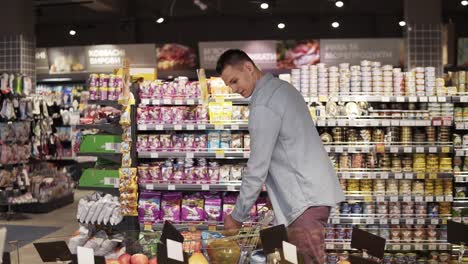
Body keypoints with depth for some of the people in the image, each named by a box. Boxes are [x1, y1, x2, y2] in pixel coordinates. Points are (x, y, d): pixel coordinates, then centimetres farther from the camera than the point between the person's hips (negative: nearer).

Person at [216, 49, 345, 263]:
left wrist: (237, 216, -6)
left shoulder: (263, 106, -16)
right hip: (315, 191, 10)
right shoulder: (283, 87, 14)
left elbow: (258, 167, -15)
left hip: (305, 197, -10)